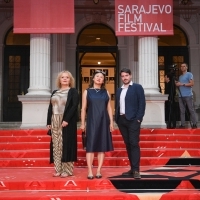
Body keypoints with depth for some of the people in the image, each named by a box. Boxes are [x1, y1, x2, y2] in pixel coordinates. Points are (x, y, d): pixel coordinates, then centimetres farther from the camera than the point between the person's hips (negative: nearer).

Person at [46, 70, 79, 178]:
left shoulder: (73, 92, 0)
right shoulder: (55, 92, 16)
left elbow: (74, 106, -12)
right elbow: (50, 107, 14)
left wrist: (66, 120, -21)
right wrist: (48, 122, 6)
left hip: (67, 121, -5)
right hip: (55, 122, 6)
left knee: (66, 145, -5)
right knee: (56, 146, 5)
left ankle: (67, 170, 1)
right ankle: (58, 169, 10)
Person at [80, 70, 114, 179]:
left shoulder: (106, 92, 10)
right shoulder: (87, 91, 5)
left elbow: (109, 108, 10)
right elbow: (83, 108, 3)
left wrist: (111, 122, 2)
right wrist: (82, 123, -2)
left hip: (103, 122, 2)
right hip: (91, 121, -2)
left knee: (102, 146, 2)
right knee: (90, 146, -4)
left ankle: (98, 171, 8)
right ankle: (90, 171, -2)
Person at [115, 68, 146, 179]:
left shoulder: (137, 87, 1)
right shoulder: (119, 90, 17)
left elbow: (142, 103, -5)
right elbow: (117, 105, 17)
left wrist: (139, 118, -13)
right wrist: (117, 119, 6)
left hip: (133, 120, -5)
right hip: (121, 120, 6)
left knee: (134, 144, -9)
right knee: (128, 144, 7)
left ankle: (136, 170, -8)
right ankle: (132, 168, 13)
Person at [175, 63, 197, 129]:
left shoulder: (189, 74, 2)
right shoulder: (180, 76, 24)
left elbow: (192, 83, -10)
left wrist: (182, 84, -12)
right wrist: (177, 84, 7)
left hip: (188, 95, -6)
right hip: (181, 96, 6)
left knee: (191, 110, -6)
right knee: (182, 111, 2)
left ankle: (194, 124, -3)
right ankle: (182, 124, 2)